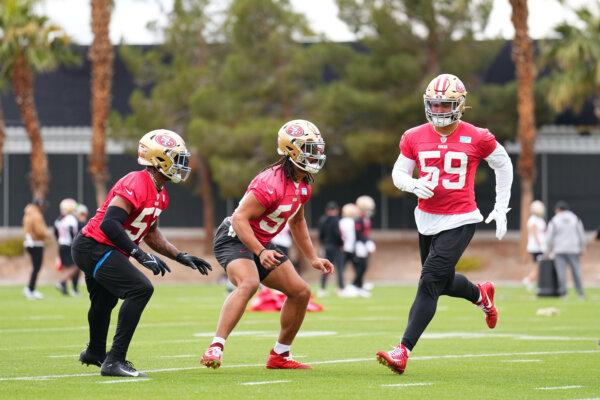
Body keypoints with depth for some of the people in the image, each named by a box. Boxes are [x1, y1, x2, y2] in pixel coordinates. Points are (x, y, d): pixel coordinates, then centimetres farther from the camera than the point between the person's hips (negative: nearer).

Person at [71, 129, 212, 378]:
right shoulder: (136, 185, -24)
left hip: (95, 250, 11)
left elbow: (150, 234, 21)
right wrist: (141, 255, -33)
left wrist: (181, 257, 15)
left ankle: (95, 352, 59)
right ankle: (114, 361, -23)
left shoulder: (160, 195, 8)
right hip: (94, 248, -11)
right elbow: (110, 224, -31)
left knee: (105, 300, 32)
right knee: (141, 289, -24)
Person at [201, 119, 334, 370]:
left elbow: (296, 222, 22)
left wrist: (313, 259, 20)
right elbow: (240, 218, -28)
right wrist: (261, 252, -36)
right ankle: (216, 347, -41)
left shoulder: (303, 185, 5)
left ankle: (280, 356, 19)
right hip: (235, 238, -10)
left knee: (300, 292, 8)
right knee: (248, 283, -36)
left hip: (262, 244, 10)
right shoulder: (272, 184, -26)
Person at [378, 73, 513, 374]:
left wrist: (501, 209, 6)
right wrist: (414, 185, -15)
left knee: (430, 283, -15)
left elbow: (503, 166, 7)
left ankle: (403, 351, -17)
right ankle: (481, 295, 54)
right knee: (443, 281, 20)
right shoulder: (415, 138, 0)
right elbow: (398, 173, 8)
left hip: (459, 222, -5)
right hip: (427, 219, 5)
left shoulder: (477, 138, -8)